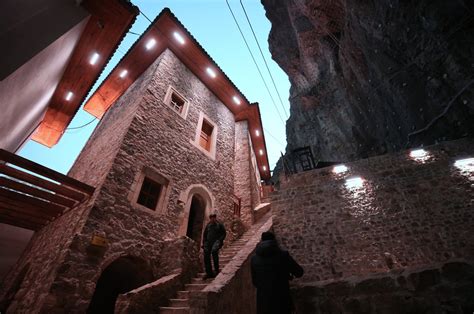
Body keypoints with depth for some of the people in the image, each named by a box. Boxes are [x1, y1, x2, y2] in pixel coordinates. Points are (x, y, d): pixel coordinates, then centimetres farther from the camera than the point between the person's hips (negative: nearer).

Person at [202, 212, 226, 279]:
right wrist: (204, 243, 13)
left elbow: (224, 234, 5)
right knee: (206, 256, -5)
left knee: (214, 251, -31)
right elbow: (205, 235, 24)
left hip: (216, 241, -5)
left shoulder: (219, 225, 6)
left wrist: (220, 240, -8)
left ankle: (216, 269, -18)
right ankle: (209, 273, 10)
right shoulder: (208, 226, 18)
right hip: (208, 242, 5)